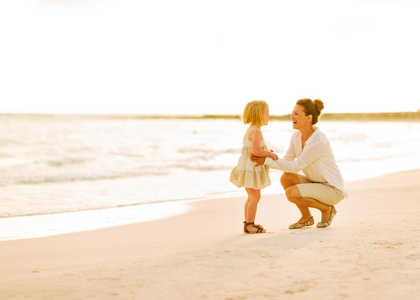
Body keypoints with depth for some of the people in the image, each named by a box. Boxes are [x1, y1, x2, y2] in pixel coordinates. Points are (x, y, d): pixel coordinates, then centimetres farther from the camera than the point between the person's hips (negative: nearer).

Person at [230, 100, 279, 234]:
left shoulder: (250, 129, 13)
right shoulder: (256, 131, -19)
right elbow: (255, 151, -28)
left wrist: (266, 151, 12)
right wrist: (270, 154, -18)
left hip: (247, 166, 11)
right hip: (251, 168, -11)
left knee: (252, 197, 18)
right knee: (255, 197, -5)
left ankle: (248, 223, 25)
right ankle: (249, 225, -1)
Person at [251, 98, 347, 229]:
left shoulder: (319, 141, -27)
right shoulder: (296, 136, -2)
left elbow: (297, 166, -27)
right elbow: (286, 162, -3)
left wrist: (267, 161, -28)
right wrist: (272, 157, -23)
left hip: (333, 189, -8)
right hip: (315, 183, 8)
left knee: (292, 193, -25)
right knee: (286, 178, -15)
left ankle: (327, 209, 0)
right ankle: (306, 217, 4)